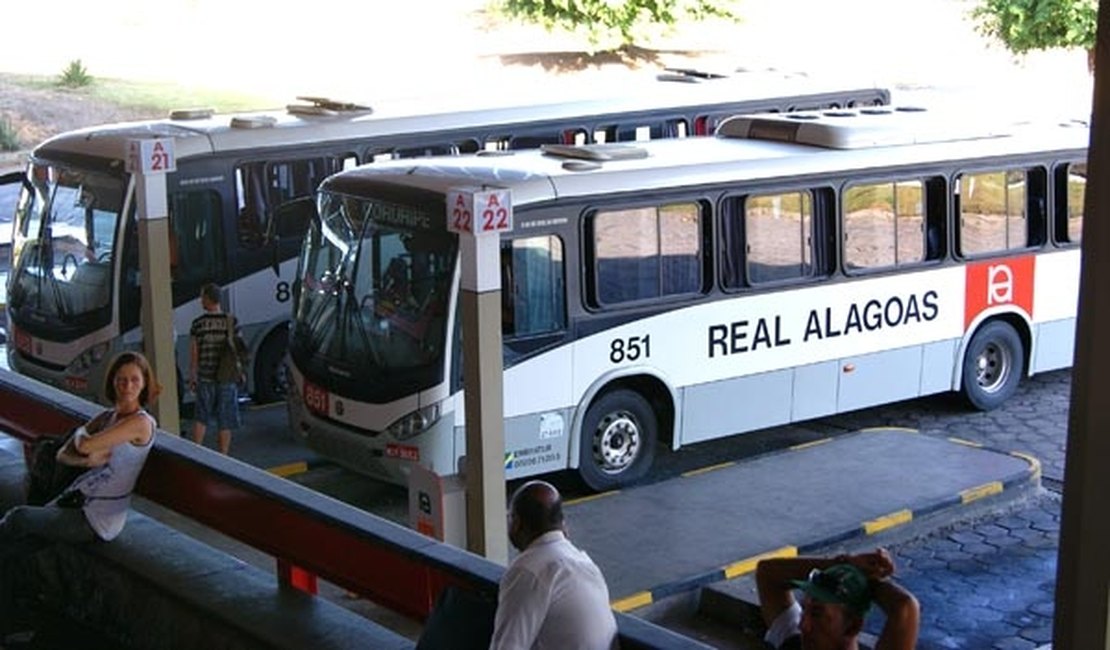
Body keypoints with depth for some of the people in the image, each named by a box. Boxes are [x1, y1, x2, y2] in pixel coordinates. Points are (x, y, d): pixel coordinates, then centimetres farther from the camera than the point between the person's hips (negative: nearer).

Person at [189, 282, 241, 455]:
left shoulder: (198, 323, -3)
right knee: (225, 421, 6)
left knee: (201, 417, 16)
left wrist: (192, 378, 10)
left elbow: (193, 354, 0)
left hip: (205, 378, 1)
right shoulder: (230, 321, -5)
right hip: (227, 377, -1)